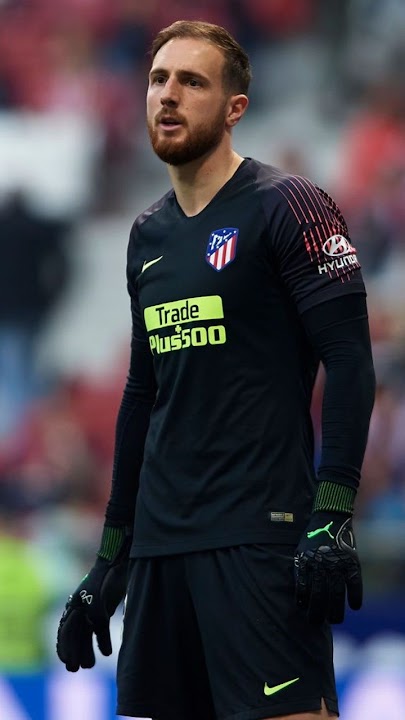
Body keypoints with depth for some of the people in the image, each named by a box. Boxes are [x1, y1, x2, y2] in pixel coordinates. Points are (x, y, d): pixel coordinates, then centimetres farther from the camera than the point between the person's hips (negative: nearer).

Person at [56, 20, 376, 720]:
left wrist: (332, 518, -20)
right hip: (161, 542, 7)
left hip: (259, 535, -7)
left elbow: (350, 361, -10)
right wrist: (110, 554, 20)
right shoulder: (148, 234, 17)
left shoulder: (284, 206, -4)